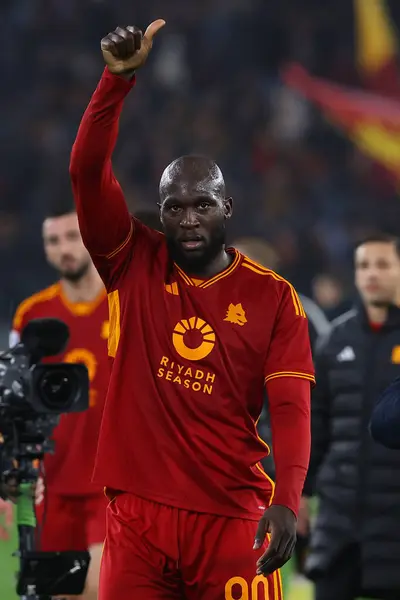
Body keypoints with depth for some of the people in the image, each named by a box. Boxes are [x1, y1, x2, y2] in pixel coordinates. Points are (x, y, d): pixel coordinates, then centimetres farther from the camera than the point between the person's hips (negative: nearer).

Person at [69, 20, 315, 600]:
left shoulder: (273, 297, 2)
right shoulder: (134, 265, 5)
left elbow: (292, 410, -6)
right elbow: (87, 172, -6)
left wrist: (287, 500, -22)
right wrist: (119, 78, -18)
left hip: (232, 516, -1)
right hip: (137, 511, 1)